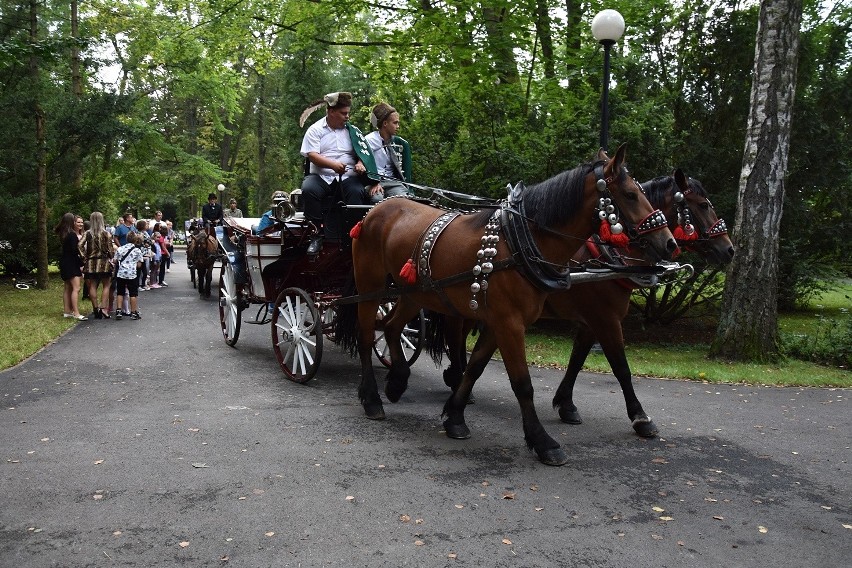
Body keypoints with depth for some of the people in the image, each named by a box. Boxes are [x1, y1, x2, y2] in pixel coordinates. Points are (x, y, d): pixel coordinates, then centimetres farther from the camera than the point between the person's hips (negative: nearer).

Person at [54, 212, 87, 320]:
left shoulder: (64, 234, 13)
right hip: (71, 263, -10)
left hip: (64, 263, 10)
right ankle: (76, 313, -18)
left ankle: (67, 311, 19)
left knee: (68, 288, 13)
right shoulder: (72, 235, -16)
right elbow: (74, 250, -20)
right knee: (76, 288, -13)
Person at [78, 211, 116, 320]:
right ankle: (103, 307, -6)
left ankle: (95, 309, 10)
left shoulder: (87, 233, 0)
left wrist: (84, 257, 0)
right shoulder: (106, 234, -6)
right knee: (106, 285, 7)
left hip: (91, 263, 2)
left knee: (92, 286, 8)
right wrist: (111, 258, 10)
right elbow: (110, 249, -7)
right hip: (104, 262, -2)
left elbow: (80, 245, -10)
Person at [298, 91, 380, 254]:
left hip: (347, 176, 1)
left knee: (357, 191, -32)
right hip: (321, 176, -1)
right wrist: (333, 165, -23)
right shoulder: (315, 130, 6)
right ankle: (318, 233, -21)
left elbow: (363, 153, 11)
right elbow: (312, 155, -6)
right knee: (308, 190, -32)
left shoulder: (352, 130, 15)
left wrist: (361, 164, -14)